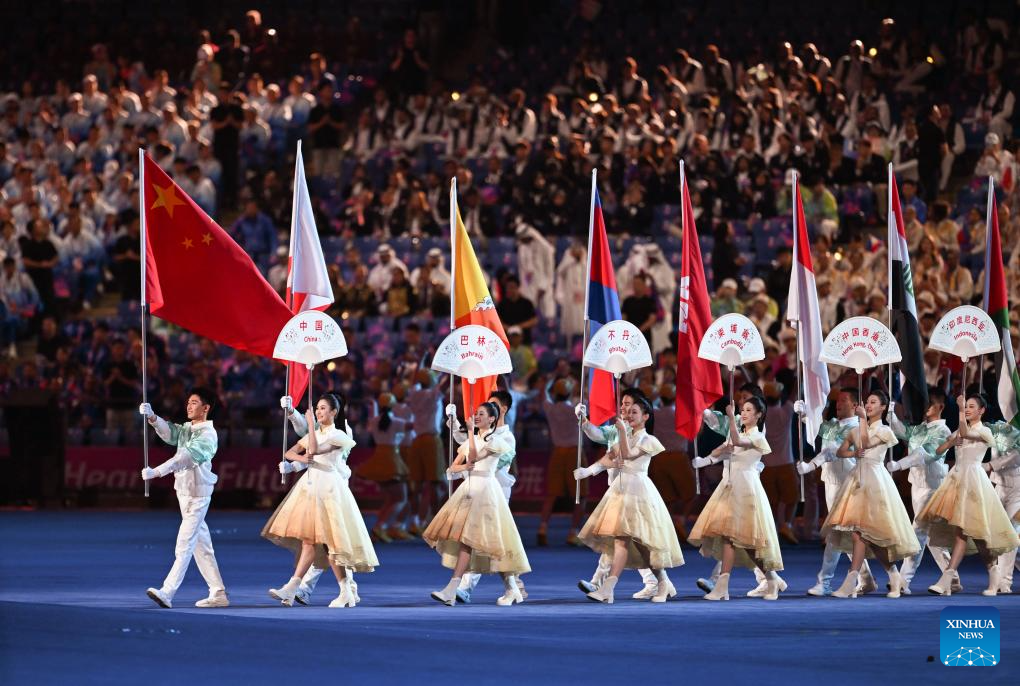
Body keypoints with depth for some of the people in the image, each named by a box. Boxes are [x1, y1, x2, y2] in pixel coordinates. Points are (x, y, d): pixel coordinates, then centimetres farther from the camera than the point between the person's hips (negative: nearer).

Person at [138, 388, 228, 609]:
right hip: (184, 492, 9)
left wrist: (156, 472, -36)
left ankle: (167, 592, -17)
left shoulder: (208, 435, -13)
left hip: (198, 494, -9)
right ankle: (218, 593, 15)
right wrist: (152, 417, -24)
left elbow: (185, 458, -26)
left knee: (184, 545, -11)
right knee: (201, 545, 10)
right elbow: (168, 431, -5)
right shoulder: (186, 429, 14)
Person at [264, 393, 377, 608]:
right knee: (307, 539, -1)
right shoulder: (313, 435, 19)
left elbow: (314, 449, -17)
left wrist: (311, 424, -10)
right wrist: (301, 458, -7)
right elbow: (289, 453, 15)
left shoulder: (338, 436, -3)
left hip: (328, 488, -7)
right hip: (310, 488, 7)